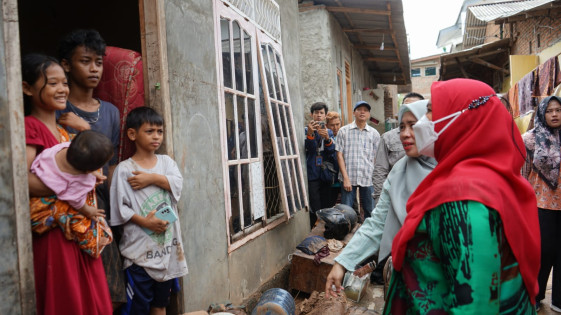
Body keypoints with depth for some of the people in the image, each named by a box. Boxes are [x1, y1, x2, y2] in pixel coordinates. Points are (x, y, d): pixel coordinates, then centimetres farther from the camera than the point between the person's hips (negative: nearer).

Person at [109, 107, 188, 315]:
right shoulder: (124, 169, -8)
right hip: (140, 249, -4)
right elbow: (120, 207, -11)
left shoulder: (166, 161, 7)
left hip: (167, 245, 5)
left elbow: (177, 183, -10)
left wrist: (153, 178, -19)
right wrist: (144, 221, -21)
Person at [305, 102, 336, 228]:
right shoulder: (306, 130, 4)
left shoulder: (329, 132, 14)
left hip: (326, 174, 4)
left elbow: (332, 151, -3)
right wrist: (310, 134, -31)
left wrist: (327, 138, -23)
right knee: (315, 210, -9)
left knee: (326, 208, 7)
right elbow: (307, 148, -14)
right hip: (312, 174, -4)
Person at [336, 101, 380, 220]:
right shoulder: (344, 131, 4)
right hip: (348, 178, -1)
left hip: (368, 178, 2)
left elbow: (375, 158, 8)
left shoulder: (374, 134, 9)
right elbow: (339, 155, 1)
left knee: (370, 211, 7)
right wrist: (346, 178, -6)